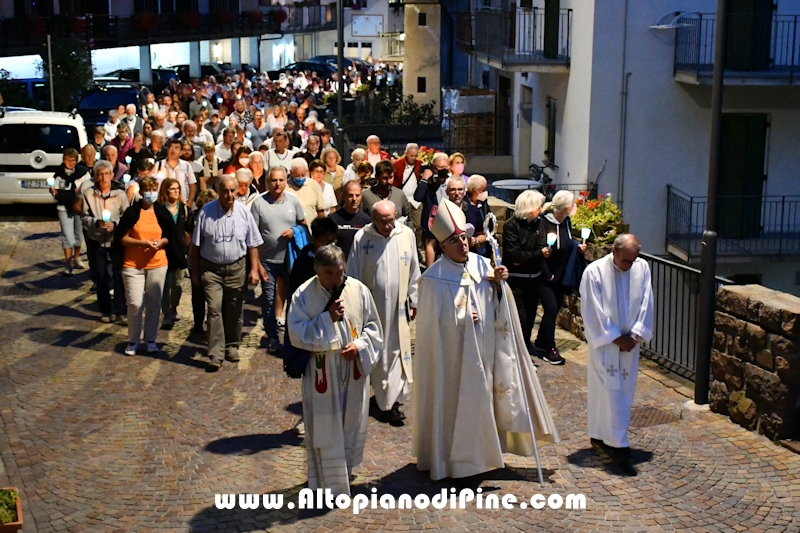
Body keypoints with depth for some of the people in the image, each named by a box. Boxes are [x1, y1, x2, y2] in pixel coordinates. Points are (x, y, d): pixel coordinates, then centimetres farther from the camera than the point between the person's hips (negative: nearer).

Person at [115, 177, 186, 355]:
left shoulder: (162, 213, 4)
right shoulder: (132, 212, -5)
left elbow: (170, 237, 13)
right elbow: (121, 238, -6)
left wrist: (161, 242, -9)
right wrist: (143, 242, -18)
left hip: (158, 264, 3)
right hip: (133, 265, -3)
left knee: (154, 303, 8)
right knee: (135, 304, -5)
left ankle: (150, 339, 22)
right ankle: (133, 340, 11)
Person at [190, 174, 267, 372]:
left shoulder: (243, 212, -4)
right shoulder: (206, 211, -7)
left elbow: (252, 244, 3)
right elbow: (196, 244, 0)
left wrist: (254, 269, -1)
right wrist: (195, 272, 1)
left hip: (236, 268, 2)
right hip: (211, 268, -2)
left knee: (234, 311, 11)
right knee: (214, 309, -8)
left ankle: (232, 346, 29)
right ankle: (215, 354, -7)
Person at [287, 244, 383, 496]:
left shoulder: (358, 290, -4)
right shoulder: (303, 296, -10)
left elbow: (374, 326, 4)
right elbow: (297, 334, -12)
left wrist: (359, 346, -14)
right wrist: (327, 318, -21)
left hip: (355, 370, 3)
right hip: (322, 372, -3)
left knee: (352, 426, 17)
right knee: (325, 431, 2)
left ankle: (344, 472, 39)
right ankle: (330, 485, 14)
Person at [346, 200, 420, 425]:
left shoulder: (407, 234, -3)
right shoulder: (361, 237, -9)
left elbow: (413, 271, 6)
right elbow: (353, 274, -2)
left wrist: (413, 301, 9)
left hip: (399, 306, 1)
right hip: (371, 306, -1)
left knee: (398, 352, 1)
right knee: (376, 354, 7)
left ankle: (393, 400, 8)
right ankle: (386, 400, 18)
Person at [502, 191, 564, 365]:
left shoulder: (538, 223, 7)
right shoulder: (511, 226, -12)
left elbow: (544, 248, -3)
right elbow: (514, 254, -19)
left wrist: (525, 258, -16)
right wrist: (538, 254, -15)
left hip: (534, 277, 6)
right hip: (516, 279, -6)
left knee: (530, 316, 10)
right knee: (520, 317, -5)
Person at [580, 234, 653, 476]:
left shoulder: (642, 268, -1)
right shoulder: (595, 272, -15)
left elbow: (646, 304, 2)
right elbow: (593, 312, -14)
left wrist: (634, 336, -8)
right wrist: (615, 338, -14)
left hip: (629, 343, 5)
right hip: (604, 343, -5)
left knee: (624, 393, 11)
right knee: (611, 393, -6)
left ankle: (600, 435, 25)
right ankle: (618, 446, -3)